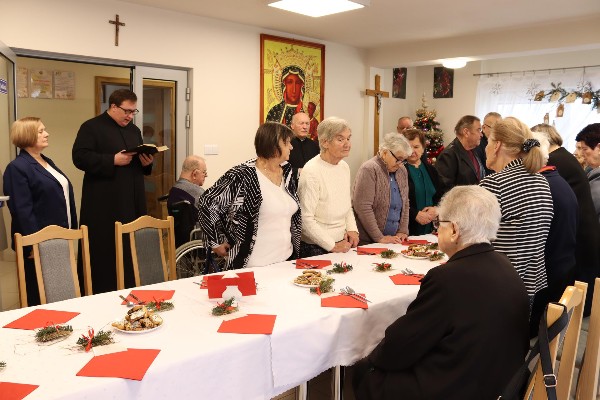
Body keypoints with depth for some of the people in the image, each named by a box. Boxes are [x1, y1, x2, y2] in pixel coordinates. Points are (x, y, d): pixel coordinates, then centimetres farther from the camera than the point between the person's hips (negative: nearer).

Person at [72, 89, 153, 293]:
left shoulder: (134, 130, 19)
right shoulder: (91, 127, -3)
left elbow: (142, 165, 24)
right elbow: (80, 157, -14)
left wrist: (147, 162, 0)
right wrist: (113, 160, -21)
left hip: (132, 202, 6)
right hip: (104, 204, -6)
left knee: (132, 248, 8)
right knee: (104, 250, -3)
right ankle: (101, 295, 7)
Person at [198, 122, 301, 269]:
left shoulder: (287, 171, 5)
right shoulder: (243, 176, -17)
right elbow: (208, 202, -14)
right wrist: (217, 242, -8)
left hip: (287, 258, 7)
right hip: (252, 265, -7)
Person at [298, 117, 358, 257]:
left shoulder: (345, 167, 6)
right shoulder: (312, 171, -18)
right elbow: (306, 219, -20)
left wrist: (352, 229, 1)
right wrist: (332, 246, -16)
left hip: (342, 243, 7)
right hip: (316, 249, -7)